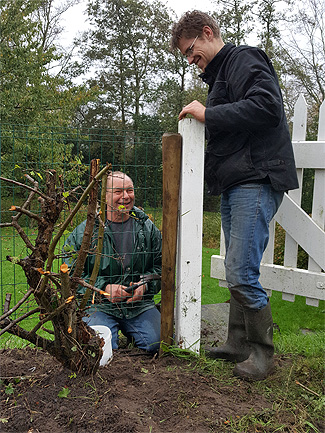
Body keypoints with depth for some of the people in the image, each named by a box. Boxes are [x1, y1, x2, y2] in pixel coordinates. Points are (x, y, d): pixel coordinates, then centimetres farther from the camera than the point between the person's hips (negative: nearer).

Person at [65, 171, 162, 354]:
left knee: (157, 343, -16)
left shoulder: (148, 228, 5)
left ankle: (128, 329, 17)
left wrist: (145, 286, -9)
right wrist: (103, 288, -15)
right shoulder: (85, 230, -4)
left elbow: (161, 266, 11)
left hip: (140, 304, 3)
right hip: (99, 305, -2)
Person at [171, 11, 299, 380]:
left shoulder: (245, 59, -3)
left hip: (256, 182, -10)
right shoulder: (219, 74, 26)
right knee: (236, 271, 11)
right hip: (234, 185, 10)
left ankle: (262, 351, 7)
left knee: (241, 274, -11)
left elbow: (267, 107, -21)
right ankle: (238, 344, 22)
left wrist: (208, 114, -15)